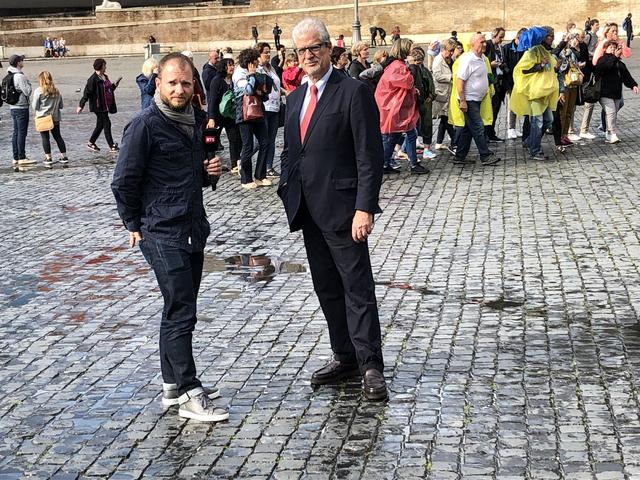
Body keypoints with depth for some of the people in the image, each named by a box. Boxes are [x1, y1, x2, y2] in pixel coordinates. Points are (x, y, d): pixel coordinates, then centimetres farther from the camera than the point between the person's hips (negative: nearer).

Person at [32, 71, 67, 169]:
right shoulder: (56, 91, 1)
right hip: (55, 118, 4)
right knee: (58, 137, 12)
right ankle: (64, 157, 12)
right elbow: (61, 106, 6)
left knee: (45, 138, 4)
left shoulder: (38, 91, -11)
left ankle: (48, 159, 3)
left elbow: (35, 106, -10)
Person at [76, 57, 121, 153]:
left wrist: (115, 85, 9)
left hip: (106, 105, 9)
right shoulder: (93, 79, -16)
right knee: (107, 124, -6)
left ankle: (91, 143, 27)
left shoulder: (105, 77, 12)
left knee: (100, 125, 15)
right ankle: (112, 146, 0)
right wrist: (81, 105, -16)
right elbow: (87, 93, -16)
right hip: (98, 106, -9)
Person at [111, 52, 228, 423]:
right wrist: (135, 225, -4)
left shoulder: (196, 121, 11)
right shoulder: (145, 125, -13)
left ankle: (172, 385, 25)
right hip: (163, 235, -8)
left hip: (194, 231, 8)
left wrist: (208, 172, 3)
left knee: (180, 310, 15)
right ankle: (190, 395, -2)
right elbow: (124, 181, -11)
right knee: (181, 313, -8)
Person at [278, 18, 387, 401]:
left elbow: (370, 156, -14)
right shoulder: (296, 98, 14)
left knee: (358, 289, -4)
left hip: (341, 209, -8)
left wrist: (365, 208, -20)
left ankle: (371, 366, 1)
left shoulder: (354, 93, -9)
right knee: (327, 289, 12)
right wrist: (288, 197, 12)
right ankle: (345, 358, 22)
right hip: (308, 210, 8)